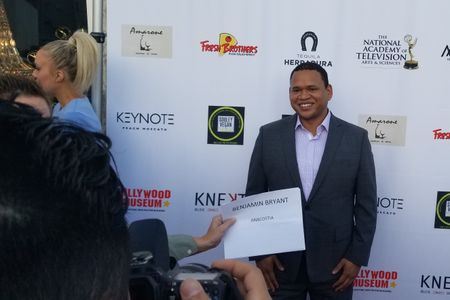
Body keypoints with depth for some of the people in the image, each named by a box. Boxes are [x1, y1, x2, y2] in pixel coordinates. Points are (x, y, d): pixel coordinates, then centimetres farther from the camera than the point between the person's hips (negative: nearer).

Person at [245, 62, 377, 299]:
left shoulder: (356, 138, -1)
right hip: (280, 261, 1)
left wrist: (357, 256, -3)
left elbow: (366, 203, 1)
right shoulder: (269, 135, 0)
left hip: (335, 262, 0)